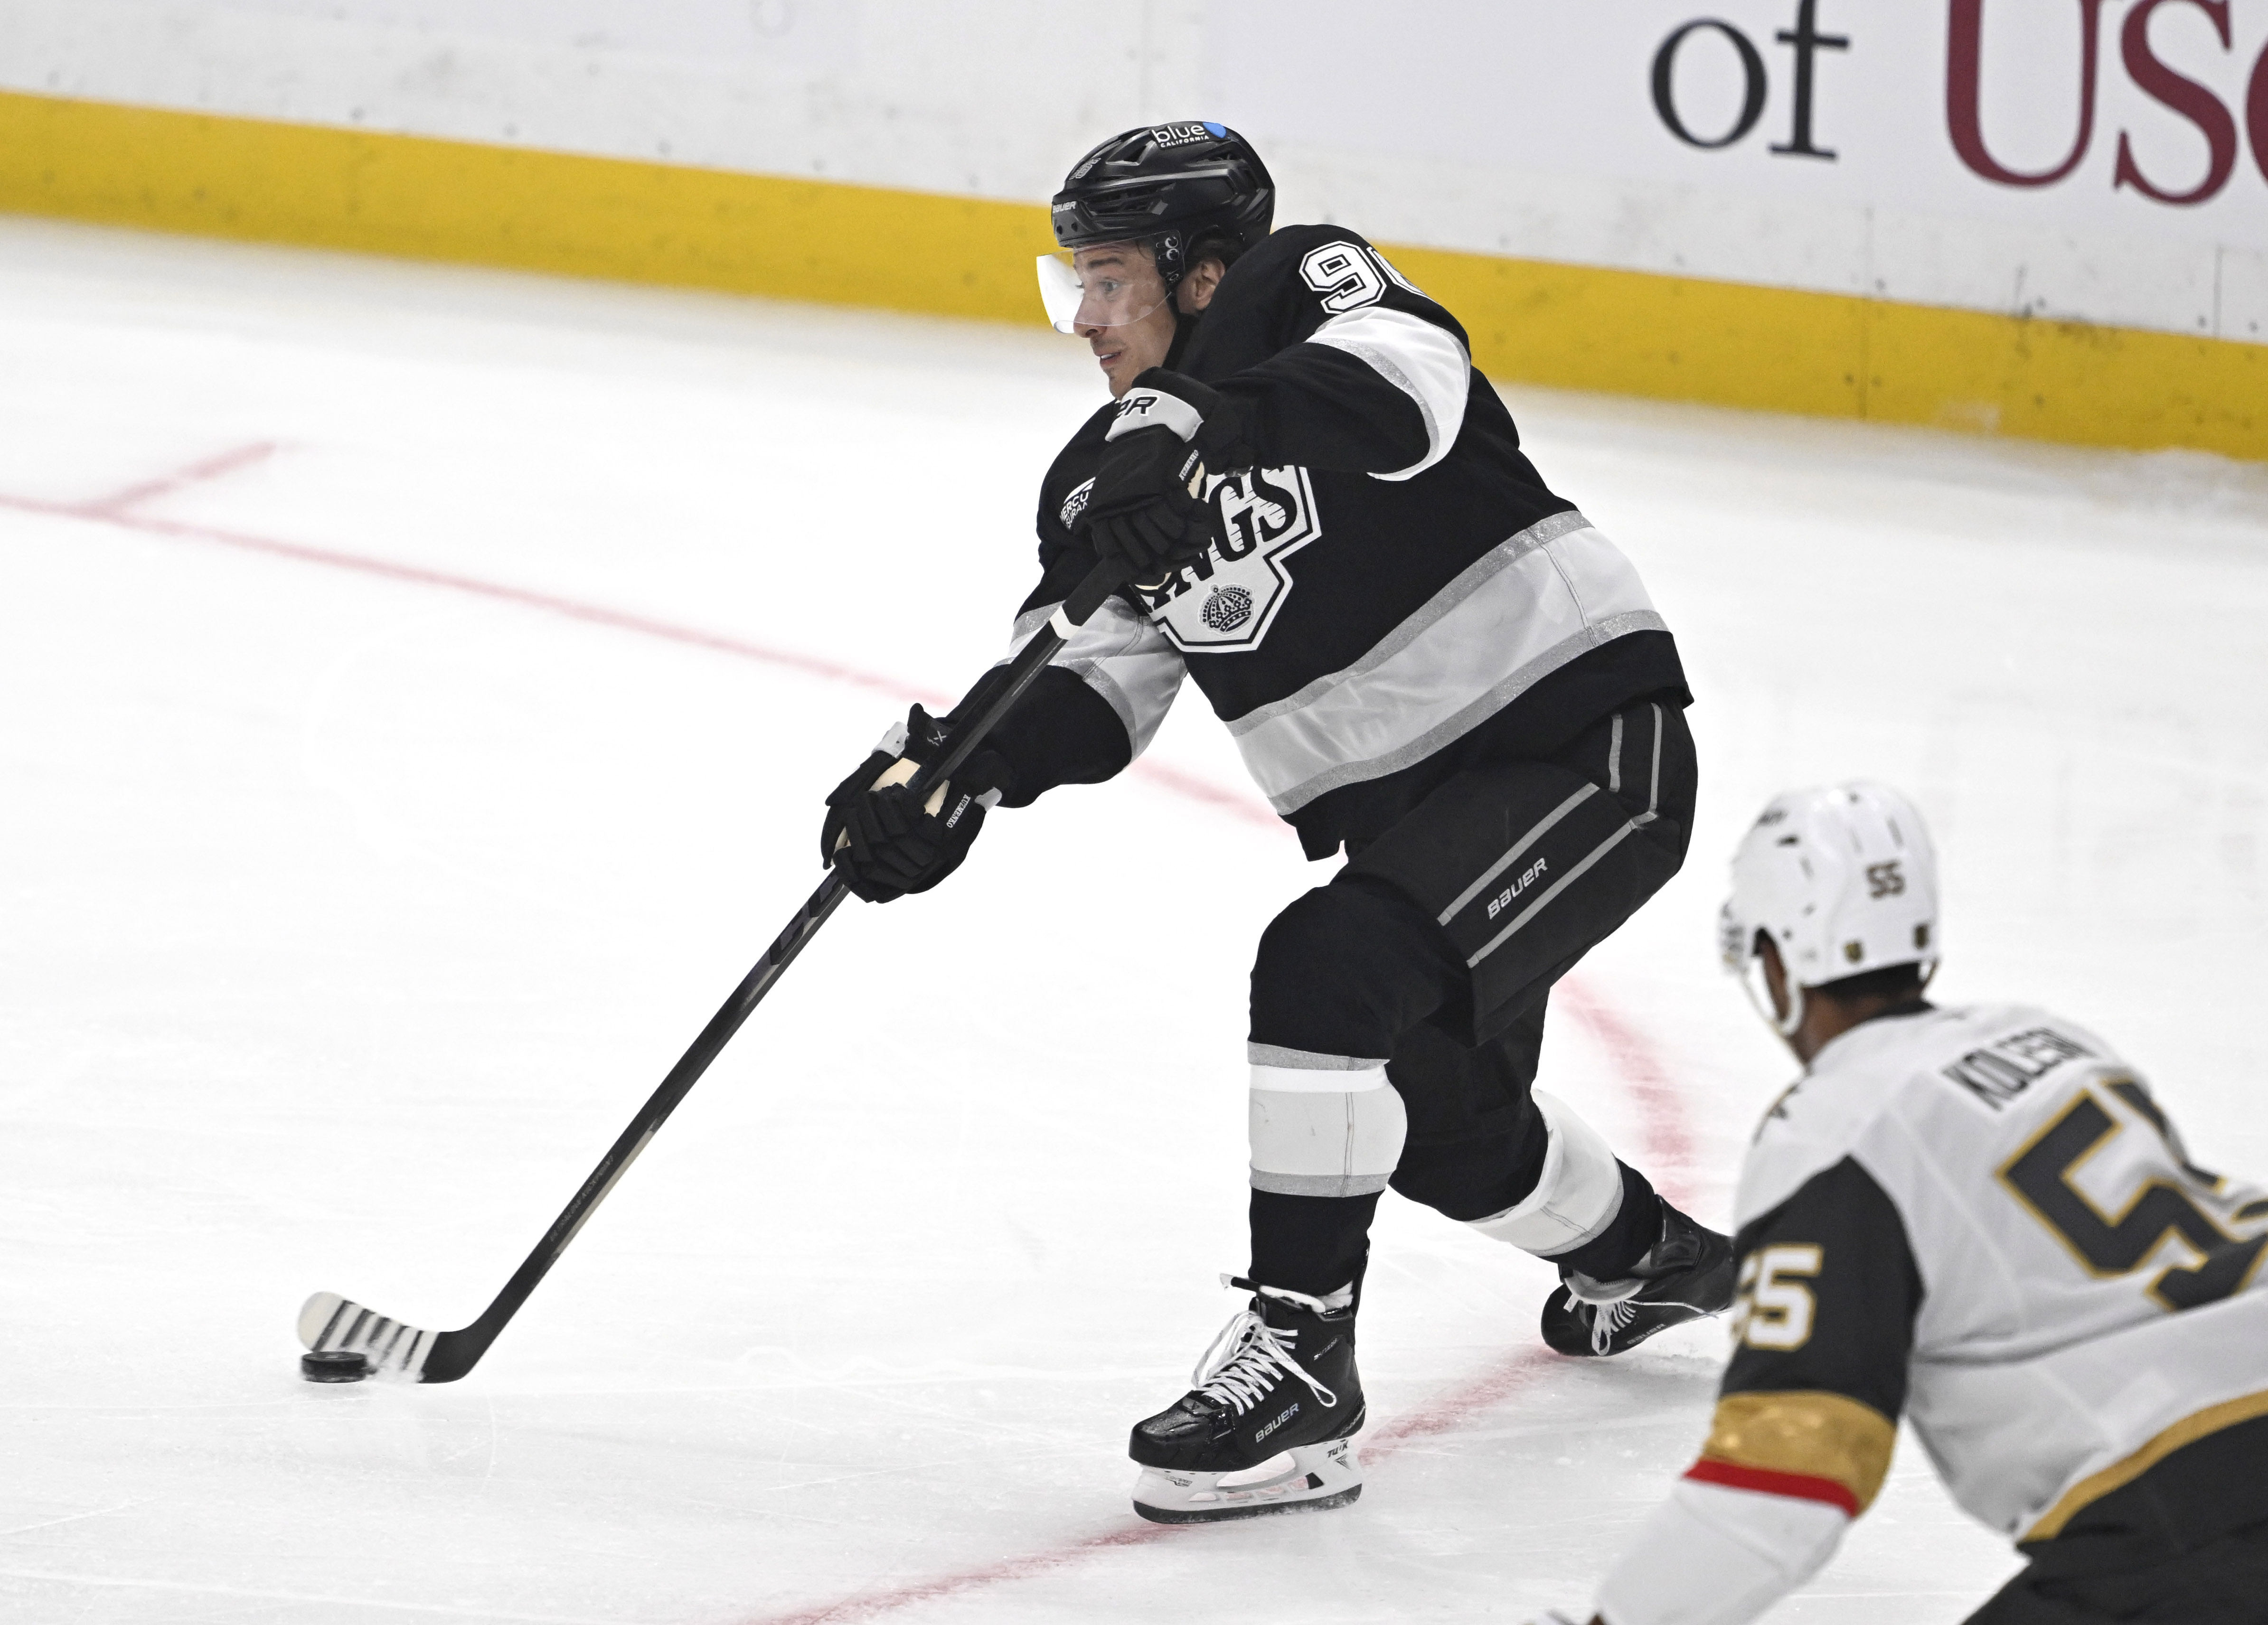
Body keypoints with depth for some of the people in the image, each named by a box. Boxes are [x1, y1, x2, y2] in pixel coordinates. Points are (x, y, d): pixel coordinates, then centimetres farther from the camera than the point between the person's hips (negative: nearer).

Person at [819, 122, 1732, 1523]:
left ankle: (1300, 1364, -22)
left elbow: (1409, 382, -37)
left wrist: (1200, 435, -52)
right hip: (1410, 810, 9)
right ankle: (1648, 1253, 53)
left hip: (1588, 737, -9)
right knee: (1437, 1117, 23)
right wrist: (943, 773, -21)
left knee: (1321, 976, -27)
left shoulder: (1307, 289, -14)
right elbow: (1091, 689, -3)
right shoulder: (1105, 481, 6)